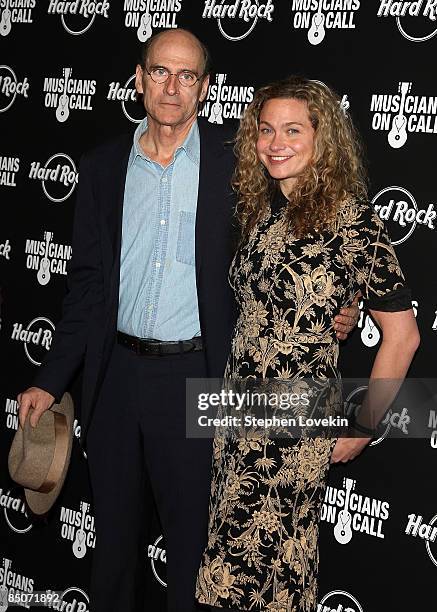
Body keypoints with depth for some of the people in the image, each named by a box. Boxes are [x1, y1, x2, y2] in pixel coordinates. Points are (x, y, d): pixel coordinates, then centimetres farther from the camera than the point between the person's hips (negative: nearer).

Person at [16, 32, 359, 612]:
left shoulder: (235, 161, -4)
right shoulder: (104, 167, 5)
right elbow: (88, 282, 7)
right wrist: (50, 381, 4)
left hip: (196, 374, -3)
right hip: (117, 374, 3)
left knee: (191, 536, 8)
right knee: (114, 530, 16)